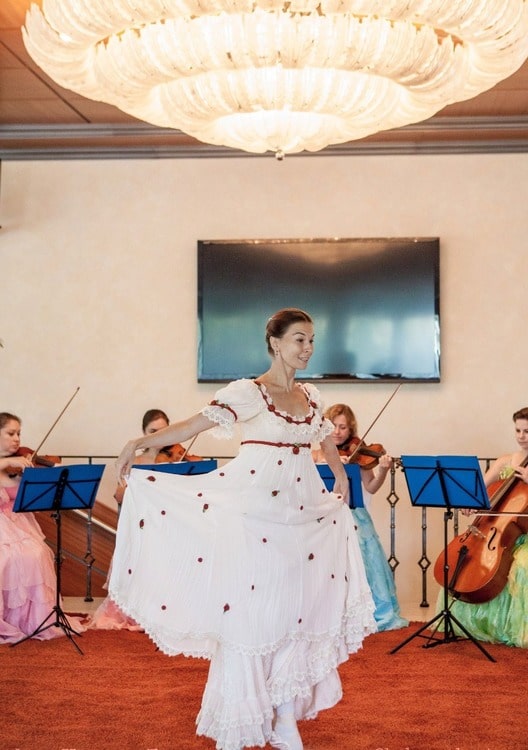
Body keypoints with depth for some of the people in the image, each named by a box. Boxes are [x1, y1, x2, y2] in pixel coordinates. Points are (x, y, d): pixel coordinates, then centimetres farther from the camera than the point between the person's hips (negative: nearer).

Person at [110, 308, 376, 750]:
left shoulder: (311, 396, 11)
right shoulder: (249, 392, -8)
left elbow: (327, 441, 28)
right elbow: (196, 424, -18)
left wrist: (342, 481, 30)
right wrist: (141, 443, -28)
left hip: (302, 513, 6)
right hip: (253, 511, -6)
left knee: (296, 612, 7)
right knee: (247, 612, -3)